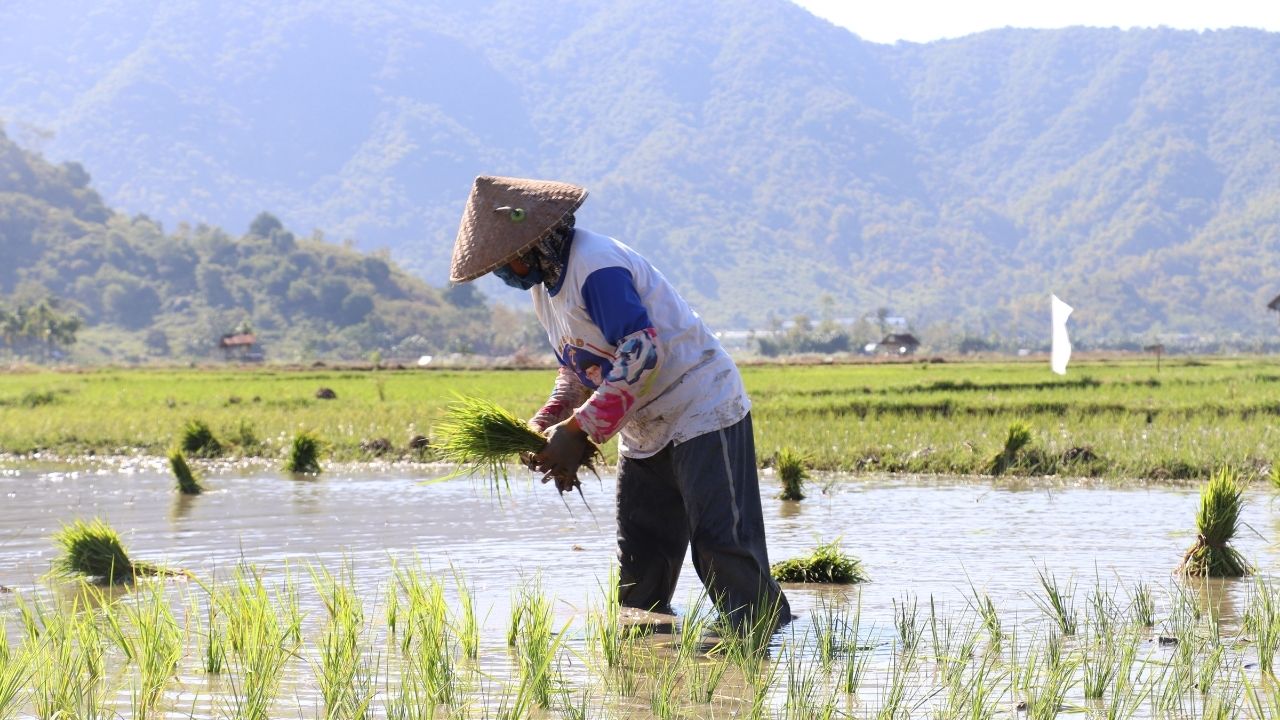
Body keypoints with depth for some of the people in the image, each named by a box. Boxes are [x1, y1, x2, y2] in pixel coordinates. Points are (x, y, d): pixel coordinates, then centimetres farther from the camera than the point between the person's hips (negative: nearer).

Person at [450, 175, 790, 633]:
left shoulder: (596, 267, -22)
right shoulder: (542, 284, 10)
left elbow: (642, 354, -28)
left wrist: (579, 431, -25)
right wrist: (547, 422, -1)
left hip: (700, 412, -10)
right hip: (643, 432, 10)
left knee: (721, 543, -14)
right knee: (638, 560, 9)